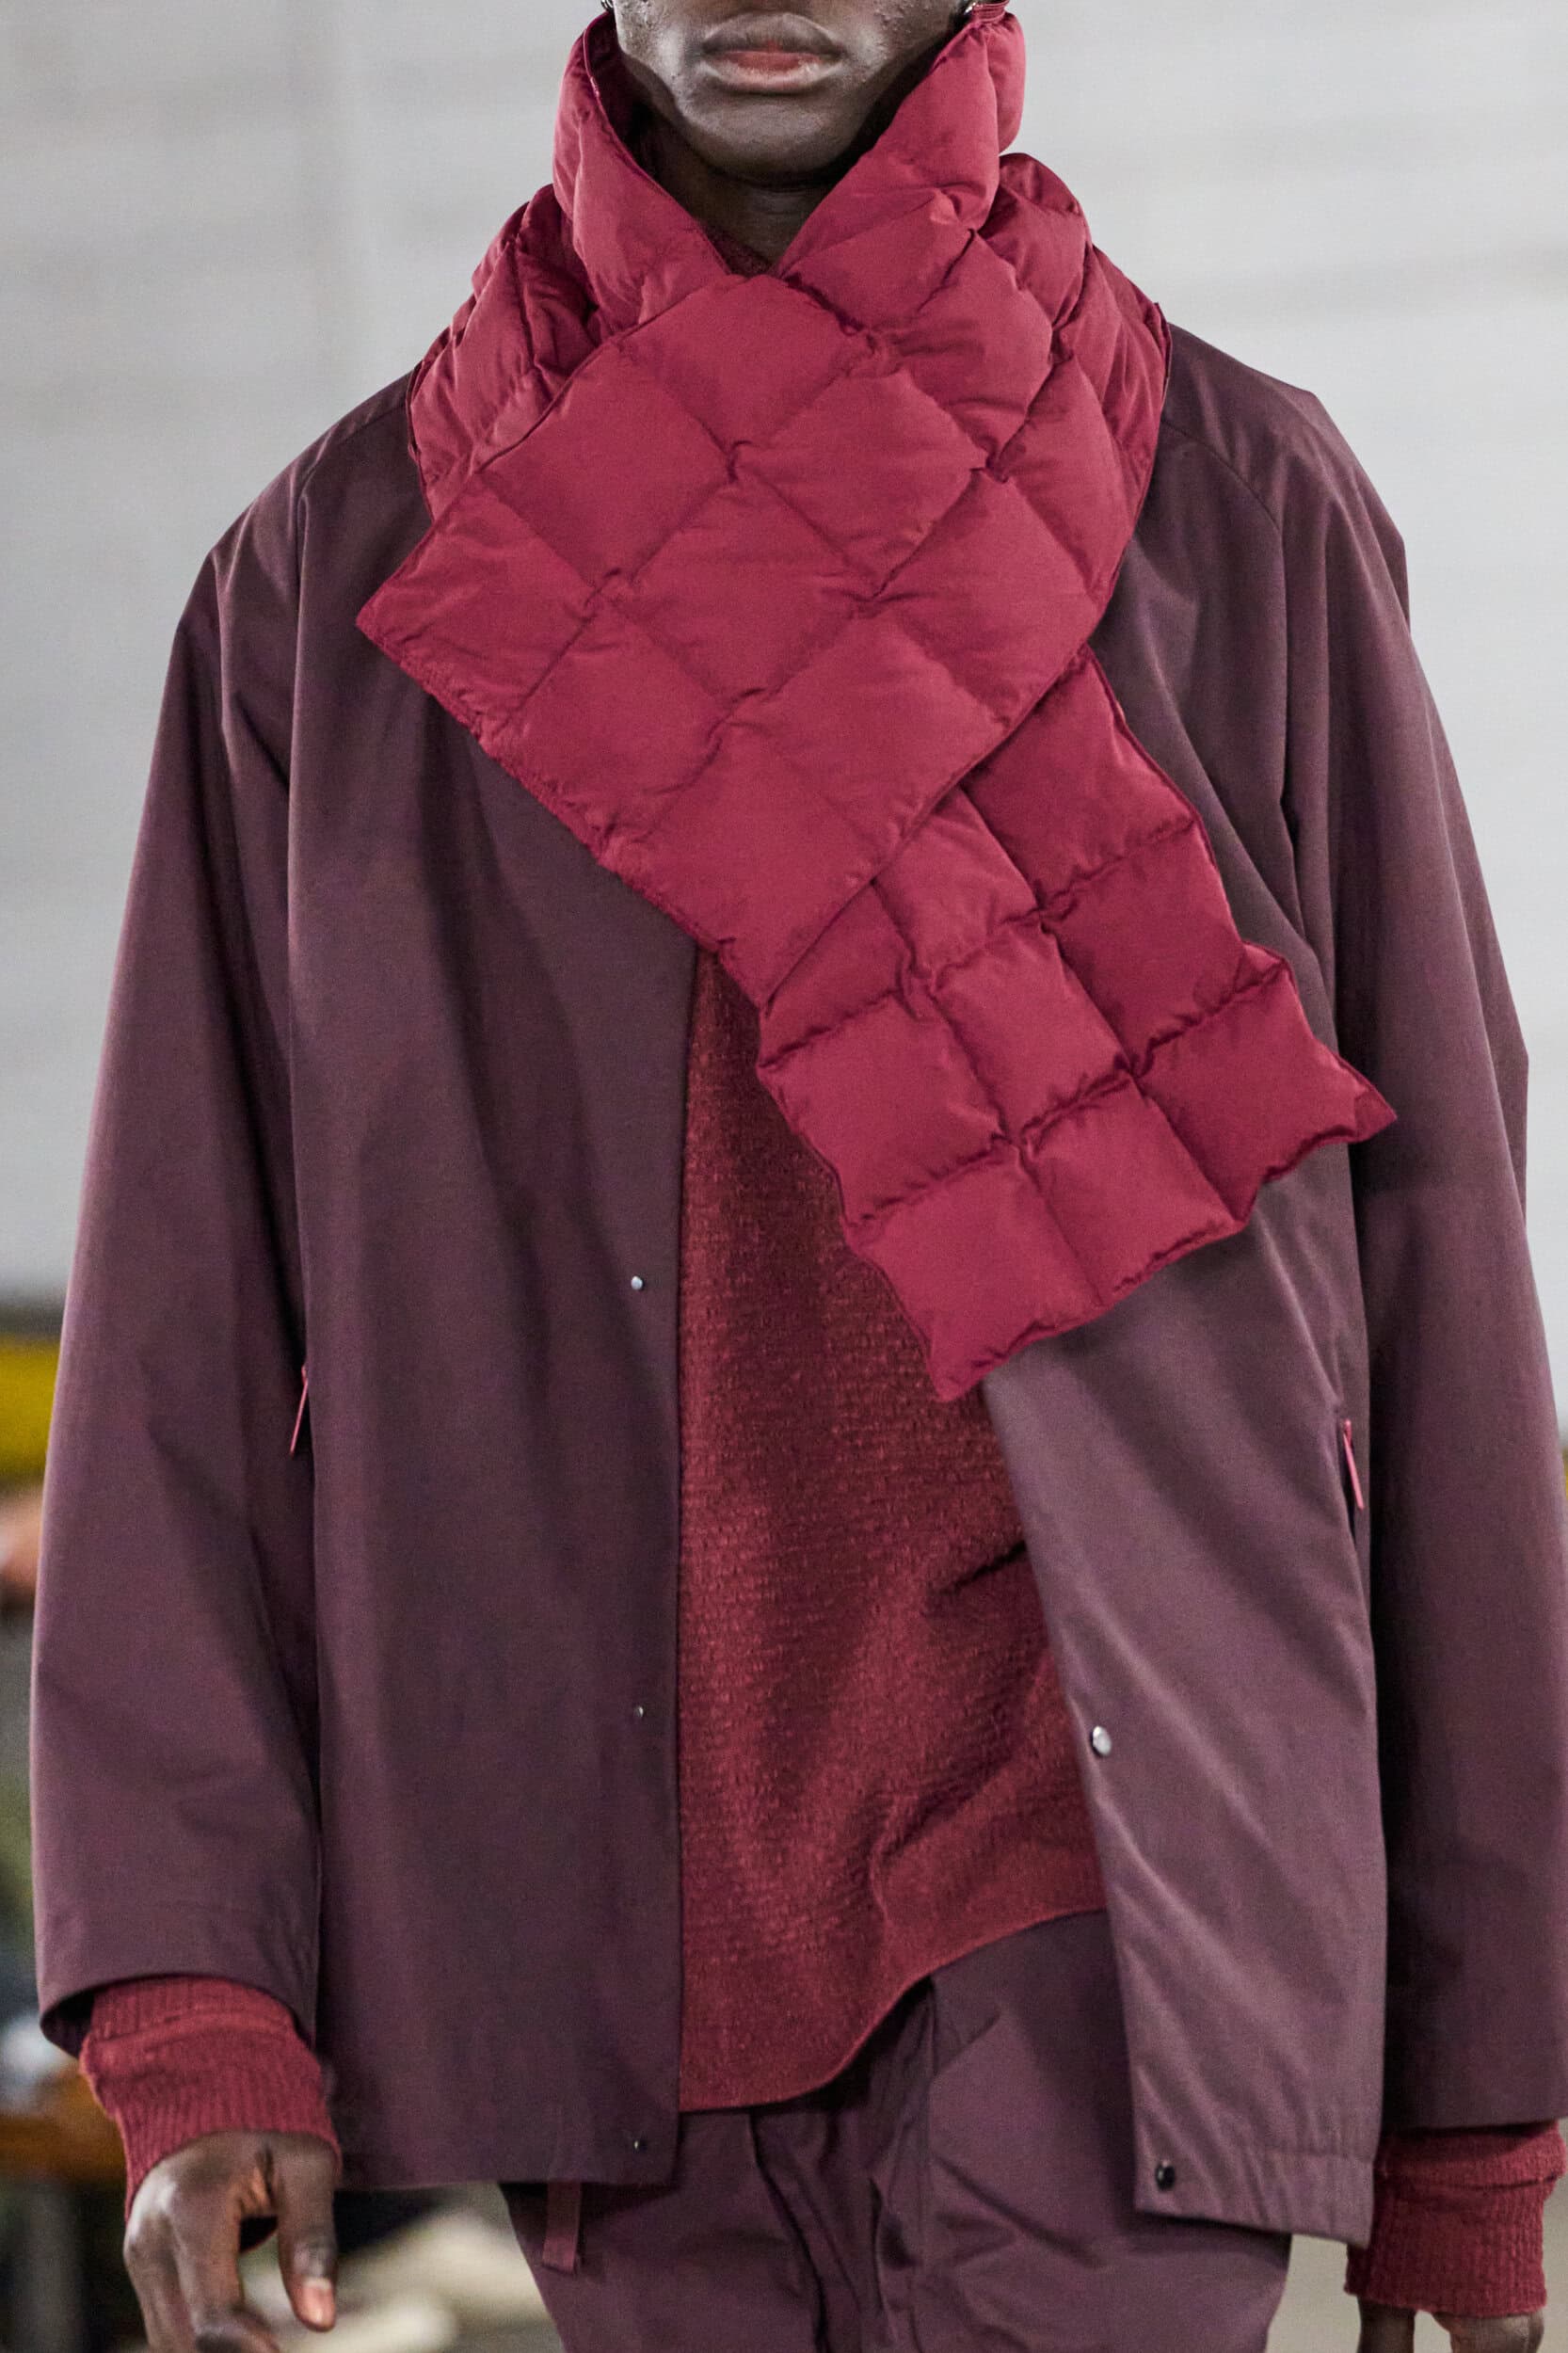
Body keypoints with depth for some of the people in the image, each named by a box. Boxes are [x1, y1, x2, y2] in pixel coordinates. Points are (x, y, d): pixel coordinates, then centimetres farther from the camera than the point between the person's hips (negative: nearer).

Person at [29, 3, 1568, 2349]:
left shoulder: (1248, 514, 3)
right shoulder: (340, 572, 8)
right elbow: (189, 1315, 5)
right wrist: (193, 2019, -6)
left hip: (1100, 1909, -2)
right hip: (610, 1938, 2)